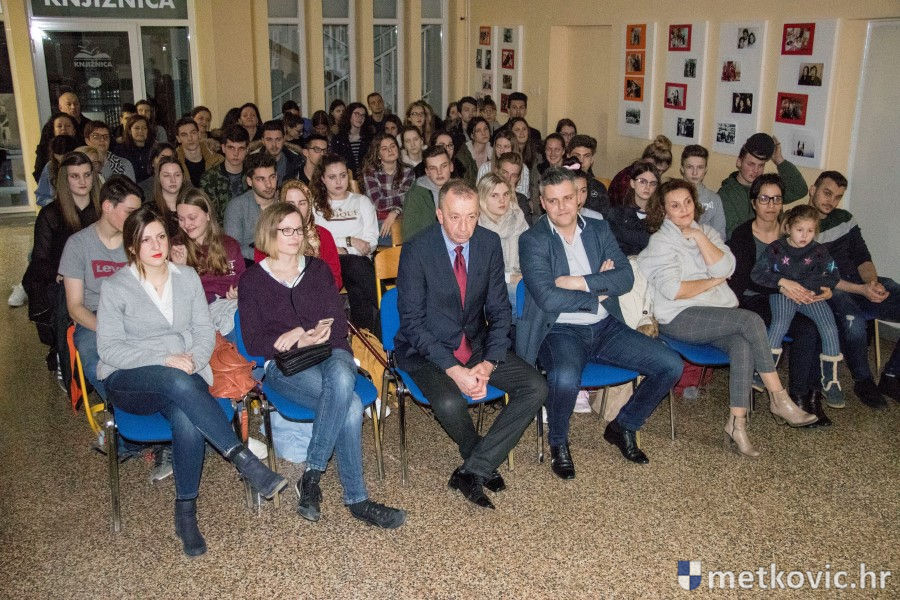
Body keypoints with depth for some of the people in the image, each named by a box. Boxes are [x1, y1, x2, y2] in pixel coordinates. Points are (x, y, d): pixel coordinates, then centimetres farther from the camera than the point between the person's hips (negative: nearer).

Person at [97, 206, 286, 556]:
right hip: (128, 382, -2)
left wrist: (193, 360, -11)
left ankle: (186, 514, -20)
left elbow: (205, 332, 11)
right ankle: (246, 461, -38)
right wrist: (164, 360, -16)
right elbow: (108, 347, -5)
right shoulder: (117, 287, 1)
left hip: (184, 376, 2)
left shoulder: (187, 277, 12)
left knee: (187, 420, -34)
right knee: (177, 381, -39)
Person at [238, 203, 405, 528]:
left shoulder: (318, 269, 18)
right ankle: (356, 499, -24)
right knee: (350, 405, -33)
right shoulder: (252, 280, 10)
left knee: (341, 377, -38)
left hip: (331, 353, 3)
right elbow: (253, 341, 1)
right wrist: (298, 341, -14)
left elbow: (339, 323, 7)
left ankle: (311, 477, -31)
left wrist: (305, 335, -12)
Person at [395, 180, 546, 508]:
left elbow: (499, 309, 2)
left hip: (475, 344, 5)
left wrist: (488, 364, -14)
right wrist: (453, 369, -25)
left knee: (536, 387, -13)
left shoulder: (489, 243, -3)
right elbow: (412, 322, -15)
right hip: (426, 349, -4)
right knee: (449, 403, -32)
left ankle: (472, 471, -9)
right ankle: (484, 463, 2)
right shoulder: (416, 251, -16)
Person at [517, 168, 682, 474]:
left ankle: (623, 427, 16)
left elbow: (626, 277, -2)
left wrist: (580, 282, -14)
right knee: (566, 378, -37)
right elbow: (547, 298, -17)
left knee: (671, 365, -6)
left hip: (605, 326, 6)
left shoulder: (599, 230, 10)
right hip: (560, 330, -5)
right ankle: (558, 443, -4)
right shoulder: (532, 240, -5)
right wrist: (598, 293, -7)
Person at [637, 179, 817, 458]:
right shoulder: (661, 241, 0)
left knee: (743, 346, -28)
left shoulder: (706, 231, 17)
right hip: (679, 318, -5)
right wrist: (713, 281, -2)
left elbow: (725, 268, -1)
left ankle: (737, 422, -24)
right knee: (752, 320, -26)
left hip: (718, 313, 5)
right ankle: (779, 399, -17)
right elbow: (673, 290, -12)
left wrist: (699, 237, -6)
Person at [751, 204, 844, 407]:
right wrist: (784, 282, -15)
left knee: (829, 327, -20)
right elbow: (756, 274, -3)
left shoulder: (818, 251, 7)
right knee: (780, 323, -32)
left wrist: (801, 285, -7)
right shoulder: (777, 248, 1)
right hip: (782, 295, -2)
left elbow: (834, 276, 7)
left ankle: (830, 380, -7)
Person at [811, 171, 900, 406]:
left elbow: (862, 257, 13)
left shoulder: (845, 219, 16)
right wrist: (861, 290, -20)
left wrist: (873, 282, -10)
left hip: (861, 283, 7)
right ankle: (863, 382, -10)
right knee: (852, 320, -37)